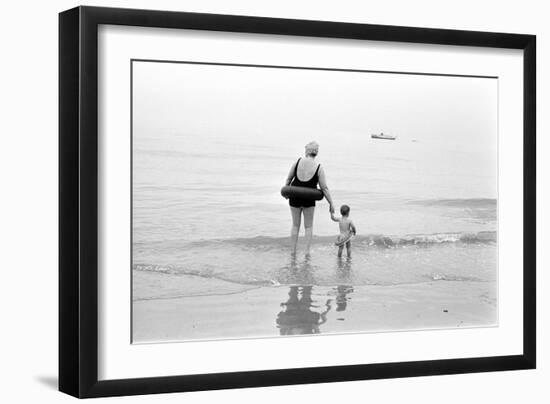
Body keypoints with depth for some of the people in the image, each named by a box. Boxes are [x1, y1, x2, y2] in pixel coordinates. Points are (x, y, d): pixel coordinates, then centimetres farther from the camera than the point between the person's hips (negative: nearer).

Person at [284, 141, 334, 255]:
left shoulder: (298, 162, -7)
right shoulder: (319, 168, -11)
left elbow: (289, 179, 3)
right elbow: (324, 188, -10)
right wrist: (331, 204, -1)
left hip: (295, 198, 1)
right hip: (309, 200, -1)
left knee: (295, 225, 16)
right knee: (308, 226, 15)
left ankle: (293, 251, 18)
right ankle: (307, 251, 11)